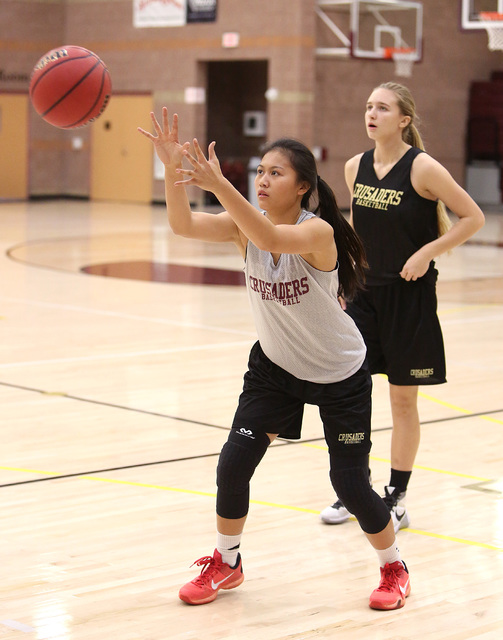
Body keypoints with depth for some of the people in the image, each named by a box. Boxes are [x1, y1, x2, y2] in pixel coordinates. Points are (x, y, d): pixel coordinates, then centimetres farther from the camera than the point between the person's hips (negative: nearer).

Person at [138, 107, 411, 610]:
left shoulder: (317, 231, -27)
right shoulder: (245, 225, -11)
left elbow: (272, 239, -49)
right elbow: (183, 224, -27)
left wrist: (218, 185, -59)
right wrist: (172, 168, -44)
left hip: (340, 375, -5)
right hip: (275, 366, 5)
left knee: (350, 482, -1)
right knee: (233, 464, -3)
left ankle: (394, 569, 25)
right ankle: (226, 564, 20)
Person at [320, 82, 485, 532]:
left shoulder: (422, 168, -14)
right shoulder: (355, 168, 3)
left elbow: (473, 218, -10)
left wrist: (426, 252, -18)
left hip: (408, 296, -5)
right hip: (364, 292, 5)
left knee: (403, 399, 5)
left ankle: (397, 499, 18)